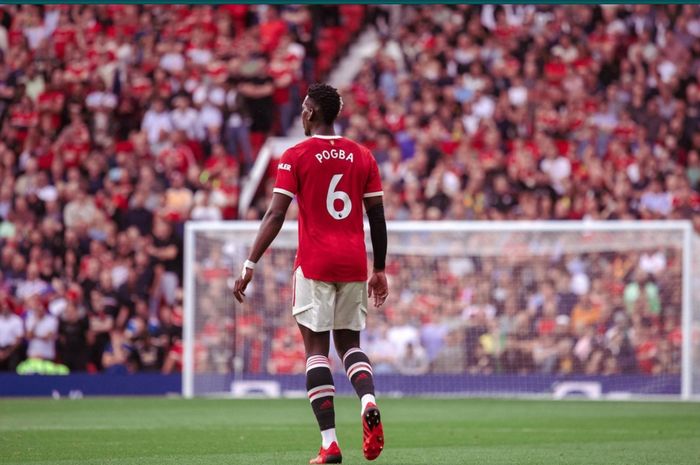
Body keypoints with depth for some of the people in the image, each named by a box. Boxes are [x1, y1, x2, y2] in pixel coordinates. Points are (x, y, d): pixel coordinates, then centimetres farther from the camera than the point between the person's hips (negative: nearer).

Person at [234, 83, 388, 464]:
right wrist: (380, 270, 18)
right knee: (350, 343, 15)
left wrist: (250, 265, -9)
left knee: (316, 348, 1)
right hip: (354, 265, 4)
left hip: (314, 264, -4)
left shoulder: (296, 157, -3)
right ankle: (369, 401, -16)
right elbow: (377, 217, 9)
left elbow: (275, 215, -10)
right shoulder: (362, 157, 8)